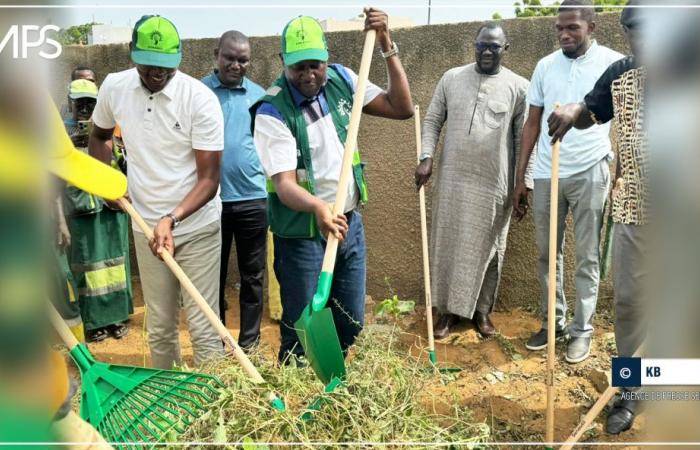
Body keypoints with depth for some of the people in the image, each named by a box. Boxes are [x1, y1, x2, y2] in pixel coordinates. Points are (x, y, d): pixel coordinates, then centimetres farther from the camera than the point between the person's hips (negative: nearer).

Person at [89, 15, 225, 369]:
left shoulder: (200, 99, -15)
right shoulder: (114, 87, -1)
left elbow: (209, 179, -15)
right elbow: (99, 136, 19)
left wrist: (171, 219, -29)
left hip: (197, 228, -4)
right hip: (145, 227, 4)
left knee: (203, 327, -1)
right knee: (158, 327, 15)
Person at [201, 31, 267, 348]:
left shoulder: (259, 95, 6)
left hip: (252, 198, 1)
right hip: (210, 199, -1)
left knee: (252, 275, 8)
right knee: (213, 274, 10)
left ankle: (249, 344, 21)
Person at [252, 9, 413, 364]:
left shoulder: (341, 80, -1)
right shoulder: (272, 111, -17)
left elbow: (402, 109, -3)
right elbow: (284, 183, -25)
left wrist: (386, 45, -10)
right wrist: (317, 207, -46)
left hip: (350, 223, 5)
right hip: (302, 235, -5)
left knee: (351, 324, 16)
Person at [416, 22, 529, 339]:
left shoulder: (518, 87, 0)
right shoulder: (451, 78, 5)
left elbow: (524, 138, 2)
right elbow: (432, 120, 8)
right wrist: (426, 157, -6)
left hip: (494, 183, -1)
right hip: (453, 179, 1)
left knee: (488, 248, 8)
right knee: (448, 243, 7)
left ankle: (482, 310, 26)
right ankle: (448, 309, 22)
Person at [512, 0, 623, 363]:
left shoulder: (614, 64, -2)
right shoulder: (545, 66, 7)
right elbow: (532, 124, 9)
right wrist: (519, 179, 7)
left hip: (590, 174, -3)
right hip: (546, 175, 3)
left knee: (586, 258, 6)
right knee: (547, 254, 10)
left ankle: (582, 329, 19)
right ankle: (553, 322, 24)